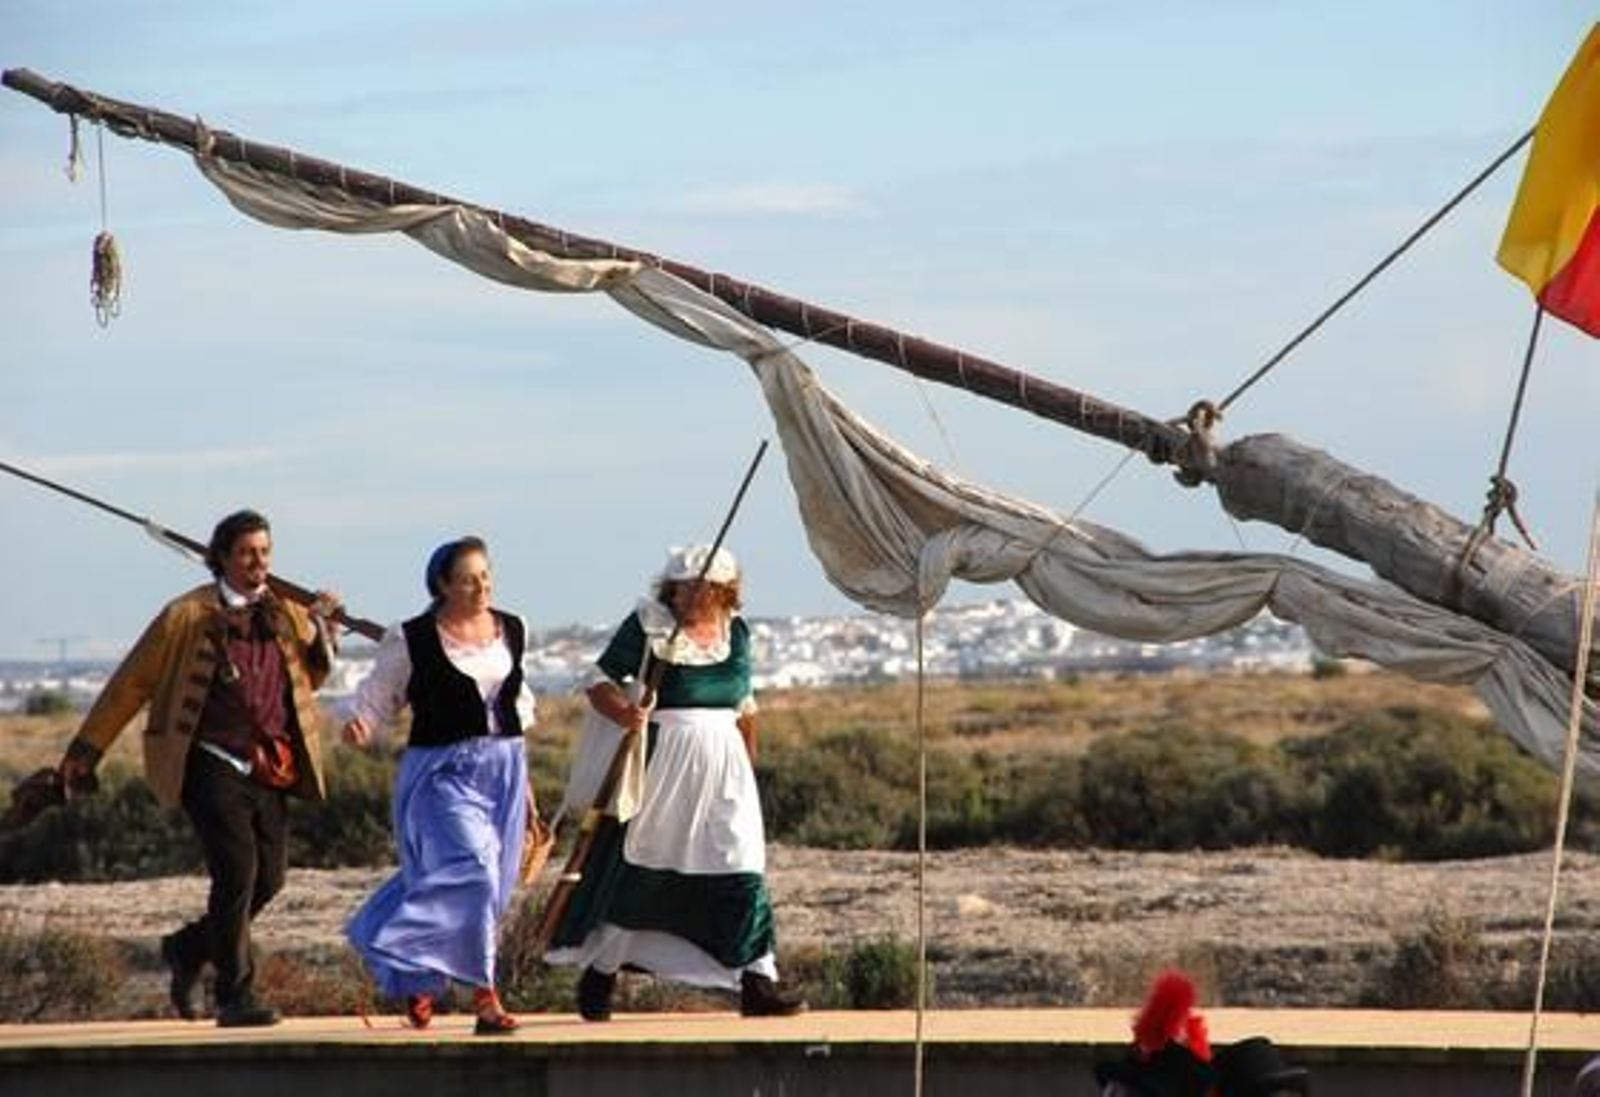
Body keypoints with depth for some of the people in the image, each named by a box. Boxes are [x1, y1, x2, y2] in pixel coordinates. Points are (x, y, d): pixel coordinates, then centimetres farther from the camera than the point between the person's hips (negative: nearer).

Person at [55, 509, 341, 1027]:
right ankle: (235, 997, -3)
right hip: (212, 766, -5)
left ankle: (189, 948, 28)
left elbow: (311, 677, 26)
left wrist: (323, 626, 6)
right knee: (237, 873, -14)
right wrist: (87, 750, 7)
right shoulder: (187, 617, -3)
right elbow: (131, 683, 4)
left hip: (269, 770, 5)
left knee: (269, 878, 4)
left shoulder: (287, 615, 10)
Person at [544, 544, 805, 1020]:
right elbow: (600, 682, -9)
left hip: (723, 764, 4)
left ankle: (757, 984, 1)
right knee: (637, 869, 3)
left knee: (740, 873, -2)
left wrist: (748, 766, 20)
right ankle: (599, 972, 19)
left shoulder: (734, 630, 9)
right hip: (659, 761, -4)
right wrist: (624, 714, -28)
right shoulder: (649, 624, -7)